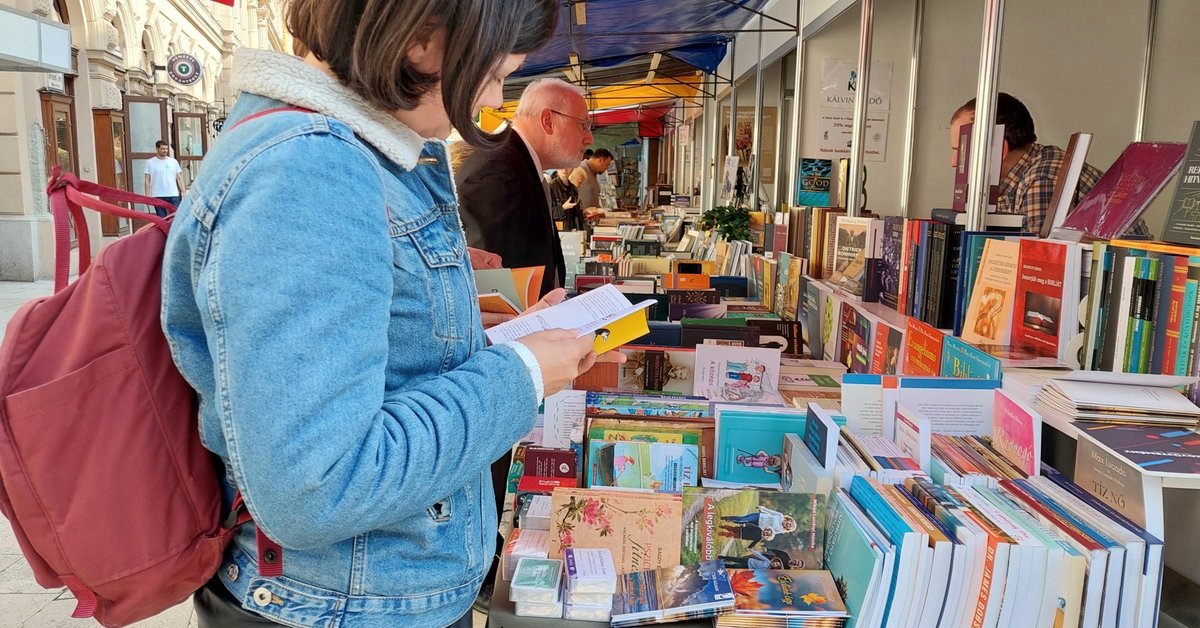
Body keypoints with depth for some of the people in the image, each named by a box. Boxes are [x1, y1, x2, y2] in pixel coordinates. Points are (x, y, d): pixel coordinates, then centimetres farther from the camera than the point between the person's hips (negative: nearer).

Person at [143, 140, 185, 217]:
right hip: (158, 196, -2)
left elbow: (179, 178, 11)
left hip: (174, 195, 2)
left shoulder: (173, 161, 10)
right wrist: (148, 196, -5)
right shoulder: (150, 162, 3)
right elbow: (147, 181, 2)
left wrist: (184, 191, 1)